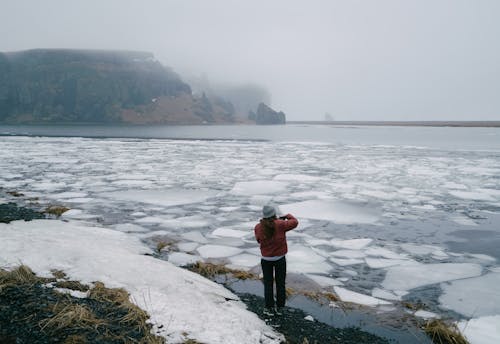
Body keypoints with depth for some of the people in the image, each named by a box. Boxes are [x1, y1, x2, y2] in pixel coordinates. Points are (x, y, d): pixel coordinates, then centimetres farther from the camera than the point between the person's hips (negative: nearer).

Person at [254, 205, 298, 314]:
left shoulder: (258, 227, -11)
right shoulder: (280, 224, -18)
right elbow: (295, 222, -3)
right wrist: (288, 216, 15)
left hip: (266, 259, 1)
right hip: (280, 259, -1)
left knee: (268, 283, 14)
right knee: (280, 283, 15)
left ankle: (269, 307, 20)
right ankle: (280, 307, 25)